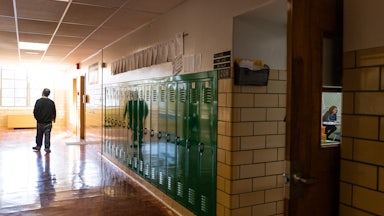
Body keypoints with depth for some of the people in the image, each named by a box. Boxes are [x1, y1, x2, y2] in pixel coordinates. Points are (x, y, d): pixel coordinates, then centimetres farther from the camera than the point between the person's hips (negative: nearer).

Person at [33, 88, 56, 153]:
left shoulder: (38, 101, -9)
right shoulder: (51, 102, -3)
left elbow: (35, 111, -7)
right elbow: (54, 112, 4)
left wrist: (37, 118, 11)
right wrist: (53, 118, 22)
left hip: (40, 122, 0)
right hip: (48, 122, 0)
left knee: (39, 135, 15)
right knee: (47, 135, 3)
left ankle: (38, 146, 28)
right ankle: (47, 148, 1)